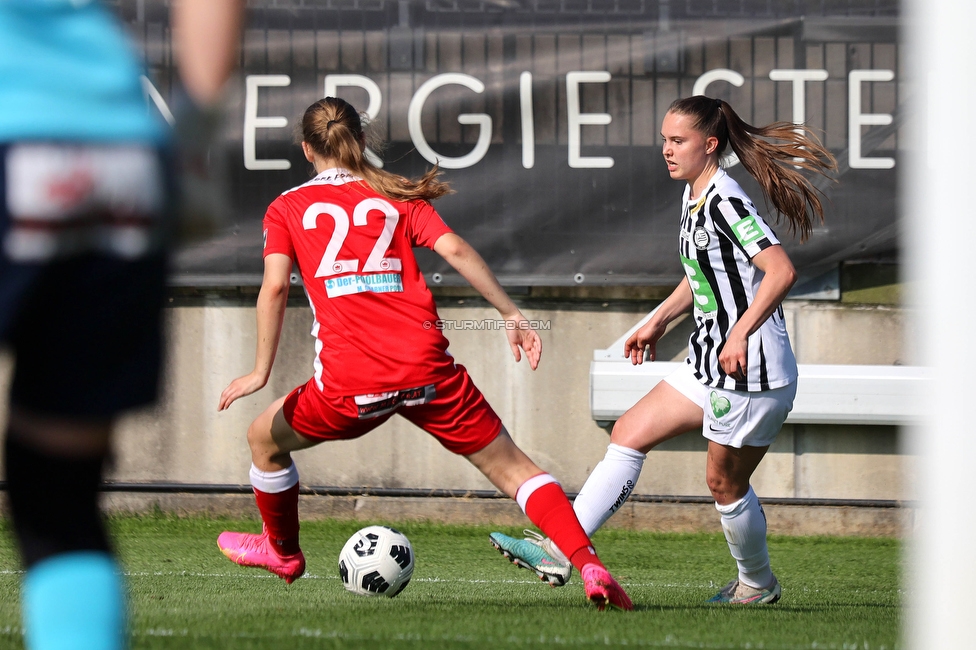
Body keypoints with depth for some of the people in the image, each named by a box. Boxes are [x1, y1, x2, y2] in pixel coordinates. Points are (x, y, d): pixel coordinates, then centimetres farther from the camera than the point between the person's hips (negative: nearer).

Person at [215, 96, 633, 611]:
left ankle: (282, 551, 46)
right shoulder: (397, 198, 15)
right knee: (511, 467, 5)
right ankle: (588, 565, -12)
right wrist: (512, 315, 2)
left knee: (265, 439, 28)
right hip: (426, 368, 1)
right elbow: (455, 249, 1)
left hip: (349, 384, -1)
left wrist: (261, 370, 0)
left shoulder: (286, 209, 12)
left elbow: (275, 285, -3)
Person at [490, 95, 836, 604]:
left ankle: (757, 582, 27)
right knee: (628, 435, 5)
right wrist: (658, 322, 28)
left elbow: (781, 271, -28)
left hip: (750, 369, -10)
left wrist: (739, 335, -31)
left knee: (724, 482, 5)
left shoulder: (725, 201, -18)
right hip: (709, 363, 10)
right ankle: (561, 547, 4)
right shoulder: (694, 195, 11)